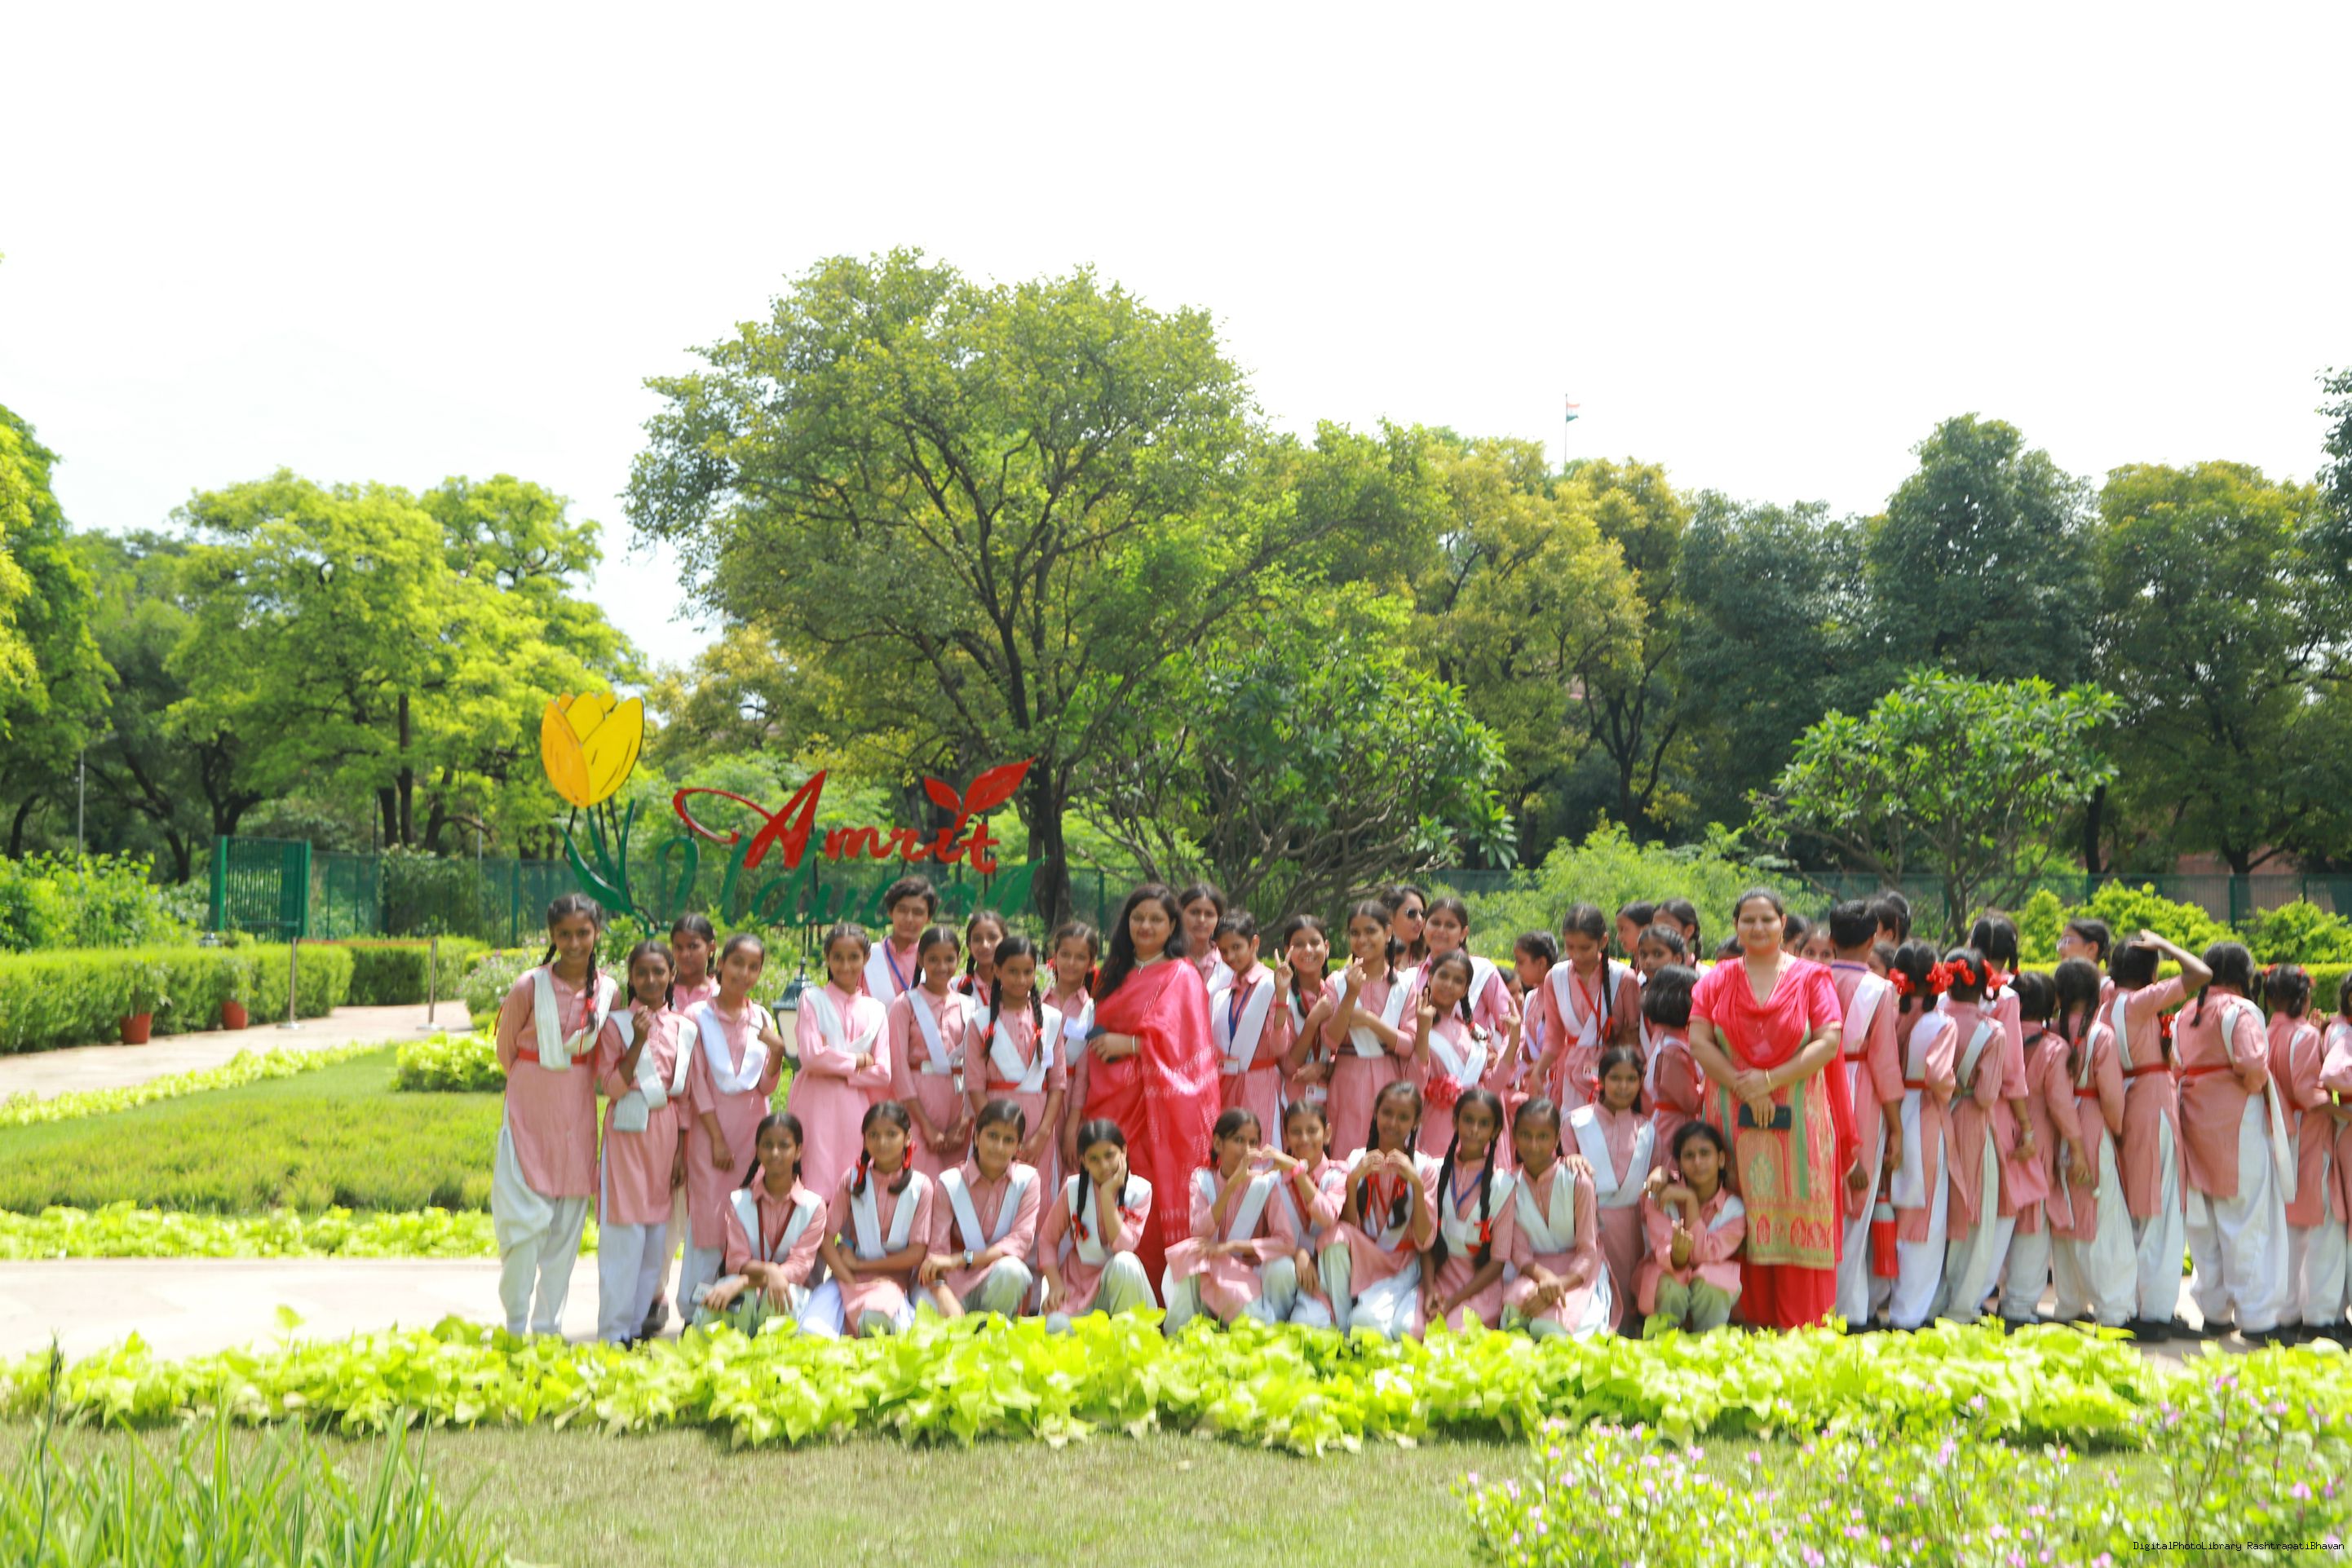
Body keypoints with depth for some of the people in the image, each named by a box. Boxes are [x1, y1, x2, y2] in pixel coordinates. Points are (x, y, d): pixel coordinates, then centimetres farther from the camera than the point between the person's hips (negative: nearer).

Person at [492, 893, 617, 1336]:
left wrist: (572, 1089, 9)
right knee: (526, 1216, -7)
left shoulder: (608, 991, -1)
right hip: (529, 1111, -3)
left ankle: (549, 1324, 15)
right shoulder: (529, 987, -11)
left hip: (578, 1113, 3)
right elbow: (505, 1046, 4)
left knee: (568, 1221, 6)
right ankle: (516, 1323, 6)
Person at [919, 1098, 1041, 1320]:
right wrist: (943, 1293, -32)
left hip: (1003, 1284, 0)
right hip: (955, 1284, 0)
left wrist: (960, 1260, -22)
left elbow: (1021, 1242, -12)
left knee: (1010, 1269, -35)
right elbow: (937, 1248, -11)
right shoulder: (950, 1182, -3)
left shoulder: (1028, 1179, -3)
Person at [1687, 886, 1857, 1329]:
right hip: (1736, 1118, 1)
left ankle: (1801, 1324, 0)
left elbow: (1829, 1043, -4)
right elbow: (1699, 1043, 0)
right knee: (1742, 1221, -2)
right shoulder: (1717, 981, 10)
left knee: (1799, 1217, -4)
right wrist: (1743, 1087, -12)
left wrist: (1771, 1080, -13)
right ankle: (1750, 1317, 3)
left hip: (1800, 1121, -1)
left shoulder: (1811, 978, 6)